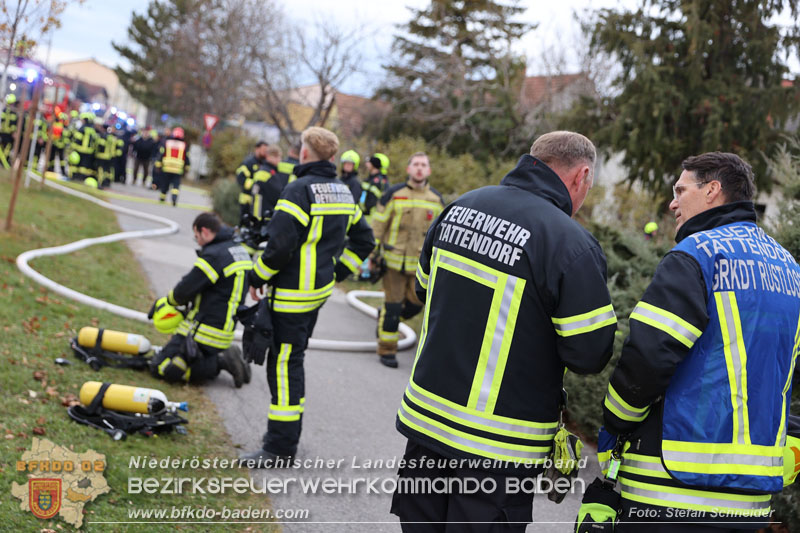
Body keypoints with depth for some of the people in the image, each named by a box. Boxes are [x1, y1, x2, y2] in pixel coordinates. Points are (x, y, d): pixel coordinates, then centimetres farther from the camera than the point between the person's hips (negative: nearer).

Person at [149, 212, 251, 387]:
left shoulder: (213, 255, -19)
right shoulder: (241, 251, 10)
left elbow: (185, 290, -15)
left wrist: (167, 301, 7)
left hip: (204, 331, -9)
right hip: (225, 329, 9)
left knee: (160, 367, -6)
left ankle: (221, 362, -13)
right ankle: (223, 358, 4)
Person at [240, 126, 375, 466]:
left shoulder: (300, 190, -17)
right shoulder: (343, 193, 10)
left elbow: (279, 244, -23)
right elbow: (363, 240, 17)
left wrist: (257, 277, -9)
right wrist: (337, 271, 18)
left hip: (293, 293, -9)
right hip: (320, 289, 9)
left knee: (284, 363, -4)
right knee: (292, 360, 19)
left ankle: (279, 448, -1)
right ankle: (287, 432, 29)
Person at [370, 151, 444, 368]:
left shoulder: (436, 199, 8)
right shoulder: (394, 194, -3)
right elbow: (377, 226, 0)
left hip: (421, 263, 4)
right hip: (394, 260, -3)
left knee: (415, 304, 3)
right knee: (393, 305, 0)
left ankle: (384, 318, 33)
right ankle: (387, 351, 13)